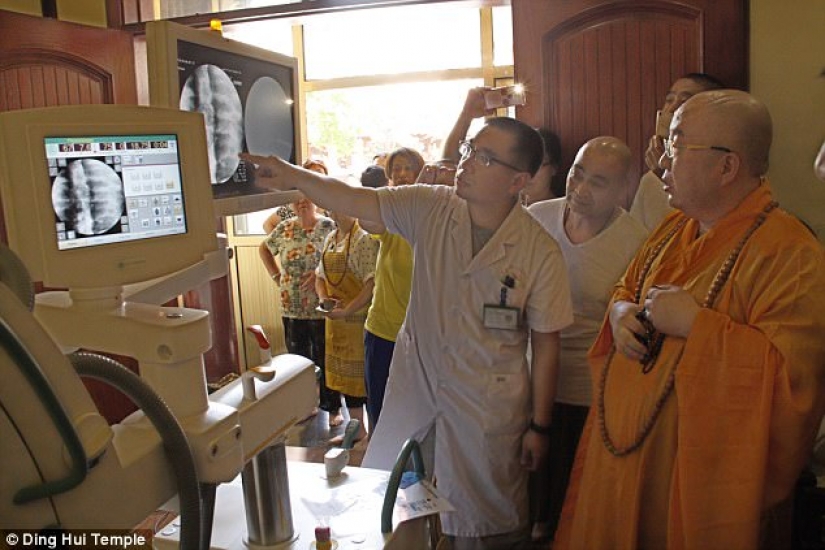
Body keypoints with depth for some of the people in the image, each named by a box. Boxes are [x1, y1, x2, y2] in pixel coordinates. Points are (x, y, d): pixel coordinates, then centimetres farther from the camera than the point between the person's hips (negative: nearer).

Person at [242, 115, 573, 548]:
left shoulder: (540, 251, -14)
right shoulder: (430, 208, -7)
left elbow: (545, 342, -8)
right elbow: (356, 200, -12)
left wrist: (539, 426, -3)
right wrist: (293, 176, -29)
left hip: (490, 410, -3)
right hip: (413, 393, 3)